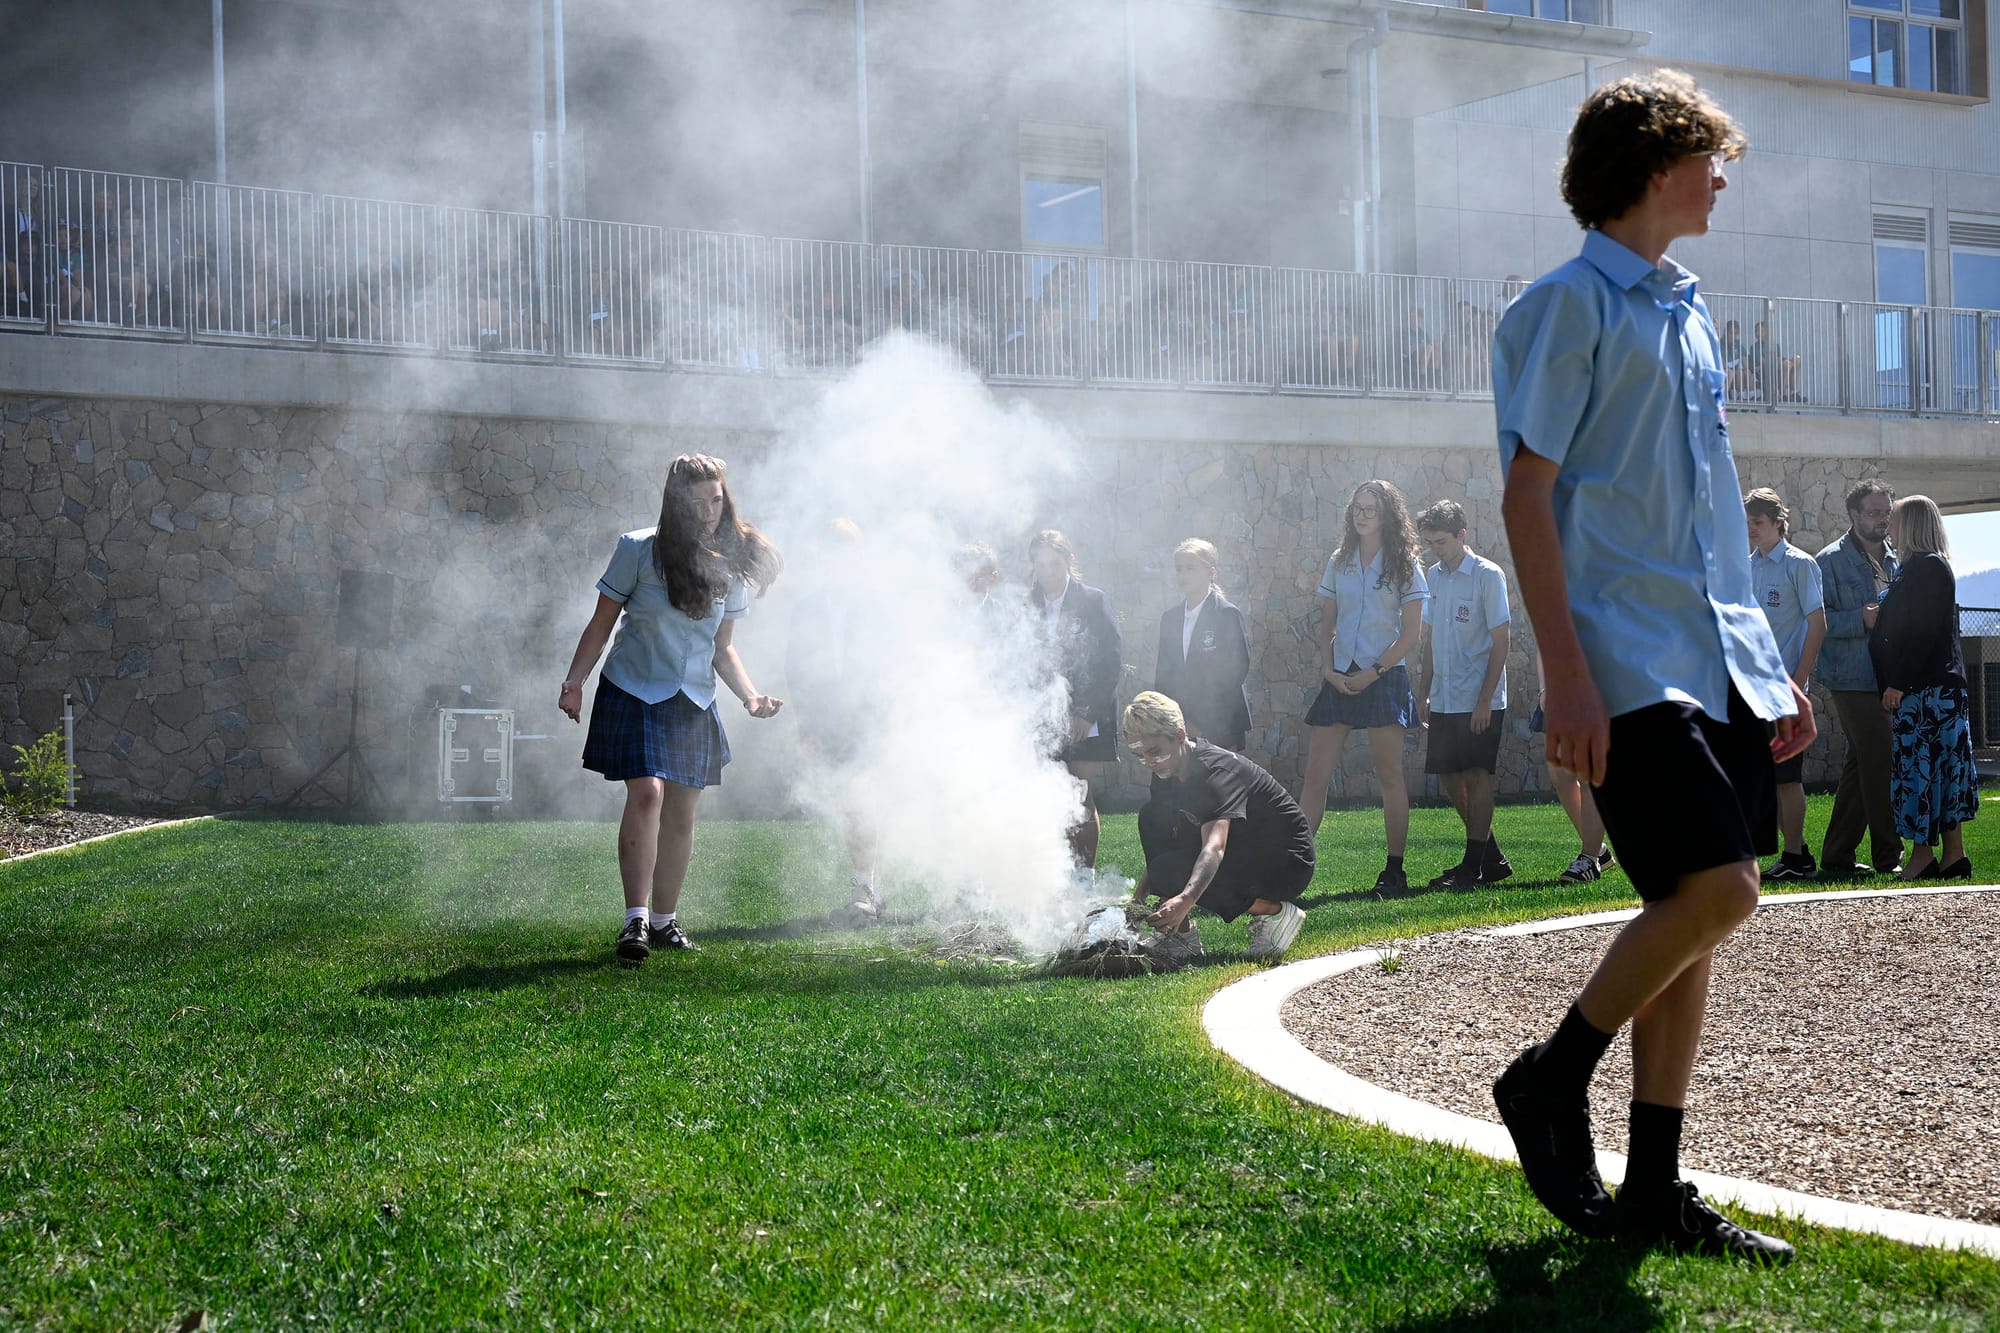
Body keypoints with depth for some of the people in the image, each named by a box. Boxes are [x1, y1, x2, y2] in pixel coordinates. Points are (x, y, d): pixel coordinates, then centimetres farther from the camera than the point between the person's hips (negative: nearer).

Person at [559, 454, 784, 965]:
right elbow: (601, 624, -1)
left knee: (681, 814, 7)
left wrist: (751, 695, -2)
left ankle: (665, 919, 21)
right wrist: (574, 682, -10)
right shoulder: (639, 550, -6)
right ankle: (636, 919, -20)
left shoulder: (730, 566, 5)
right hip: (634, 692, -4)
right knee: (647, 794, -21)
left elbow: (722, 649, 12)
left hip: (694, 703, 4)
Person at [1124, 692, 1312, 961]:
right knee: (1151, 817, -5)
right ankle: (1180, 932, -4)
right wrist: (1140, 895, 0)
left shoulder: (1218, 769, -27)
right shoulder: (1167, 770, -1)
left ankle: (1274, 911, -10)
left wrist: (1185, 900, -58)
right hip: (1240, 850, 9)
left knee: (1170, 872, -25)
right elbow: (1160, 837, 11)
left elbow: (1214, 849, -42)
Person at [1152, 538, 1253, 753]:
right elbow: (1163, 673, 15)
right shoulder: (1169, 617, 14)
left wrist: (1201, 720, -11)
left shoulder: (1228, 615, -4)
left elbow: (1238, 669, -9)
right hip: (1177, 725, 4)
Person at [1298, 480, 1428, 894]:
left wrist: (1372, 673, -12)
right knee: (1314, 774, -2)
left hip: (1384, 677, -4)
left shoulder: (1404, 565, 0)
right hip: (1339, 679, 4)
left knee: (1389, 776, 0)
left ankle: (1395, 870, 5)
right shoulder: (1338, 562, 12)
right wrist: (1329, 669, -3)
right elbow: (1326, 623, 14)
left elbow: (1412, 633, -4)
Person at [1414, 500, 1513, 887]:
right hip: (1444, 700, 7)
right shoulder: (1433, 576, 11)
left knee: (1477, 776, -5)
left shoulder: (1487, 575, -8)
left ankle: (1473, 867, 0)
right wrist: (1423, 693, 12)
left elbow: (1500, 640, -10)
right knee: (1448, 776, 8)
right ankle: (1492, 858, 20)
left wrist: (1485, 700, -15)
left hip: (1480, 699, -7)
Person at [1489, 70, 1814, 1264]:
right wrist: (1567, 673, -18)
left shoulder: (1692, 317, 20)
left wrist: (1771, 661, 20)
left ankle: (1656, 1193, 12)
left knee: (1696, 912, 6)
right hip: (1631, 661, -8)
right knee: (1714, 889, -19)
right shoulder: (1572, 305, -4)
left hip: (1721, 664, 8)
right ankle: (1553, 1080, 3)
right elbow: (1527, 495, -11)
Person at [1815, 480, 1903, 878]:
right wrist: (1861, 619, -23)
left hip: (1888, 678, 8)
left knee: (1861, 766, 10)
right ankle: (1888, 857, -2)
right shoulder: (1831, 560, -4)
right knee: (1880, 766, -9)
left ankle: (1837, 859, 16)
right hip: (1854, 680, -8)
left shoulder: (1895, 560, 18)